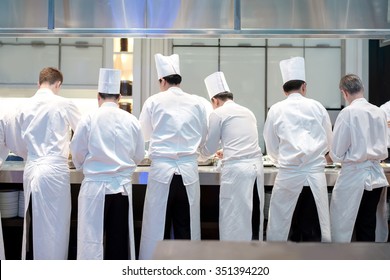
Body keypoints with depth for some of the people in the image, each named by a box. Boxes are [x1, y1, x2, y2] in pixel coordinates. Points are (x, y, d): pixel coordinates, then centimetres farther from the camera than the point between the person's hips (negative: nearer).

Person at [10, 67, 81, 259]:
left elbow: (16, 146, 14)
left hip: (31, 171, 5)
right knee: (54, 226, 4)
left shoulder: (24, 107, 7)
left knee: (32, 224, 13)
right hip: (54, 170, -5)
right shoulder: (63, 105, -6)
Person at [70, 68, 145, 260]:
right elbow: (139, 155, 5)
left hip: (95, 186, -2)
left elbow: (77, 154, -2)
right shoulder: (132, 121, -2)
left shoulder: (89, 119, -8)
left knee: (92, 237, 5)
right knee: (119, 238, 11)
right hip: (122, 186, 3)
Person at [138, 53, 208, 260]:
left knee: (158, 226, 6)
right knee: (185, 226, 9)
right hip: (188, 169, 2)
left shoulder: (154, 101, -1)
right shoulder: (196, 103, 3)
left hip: (162, 169, -1)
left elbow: (144, 135, 11)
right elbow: (203, 137, 12)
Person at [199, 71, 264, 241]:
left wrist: (202, 152, 28)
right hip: (256, 166, 6)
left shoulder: (218, 113, 1)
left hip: (236, 169, -6)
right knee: (254, 215, 12)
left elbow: (209, 149, 6)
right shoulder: (247, 112, 19)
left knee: (234, 217, 2)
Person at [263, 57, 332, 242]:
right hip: (316, 175, 1)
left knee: (279, 228, 8)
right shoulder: (317, 107, 4)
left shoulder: (276, 110, 3)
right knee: (314, 230, 7)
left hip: (288, 176, -1)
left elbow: (271, 148, 7)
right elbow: (328, 142, 12)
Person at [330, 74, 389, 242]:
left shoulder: (348, 113, -12)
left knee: (342, 230, 4)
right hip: (376, 176, 6)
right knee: (369, 226, 12)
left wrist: (336, 157, 10)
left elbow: (337, 153, -10)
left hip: (354, 177, -6)